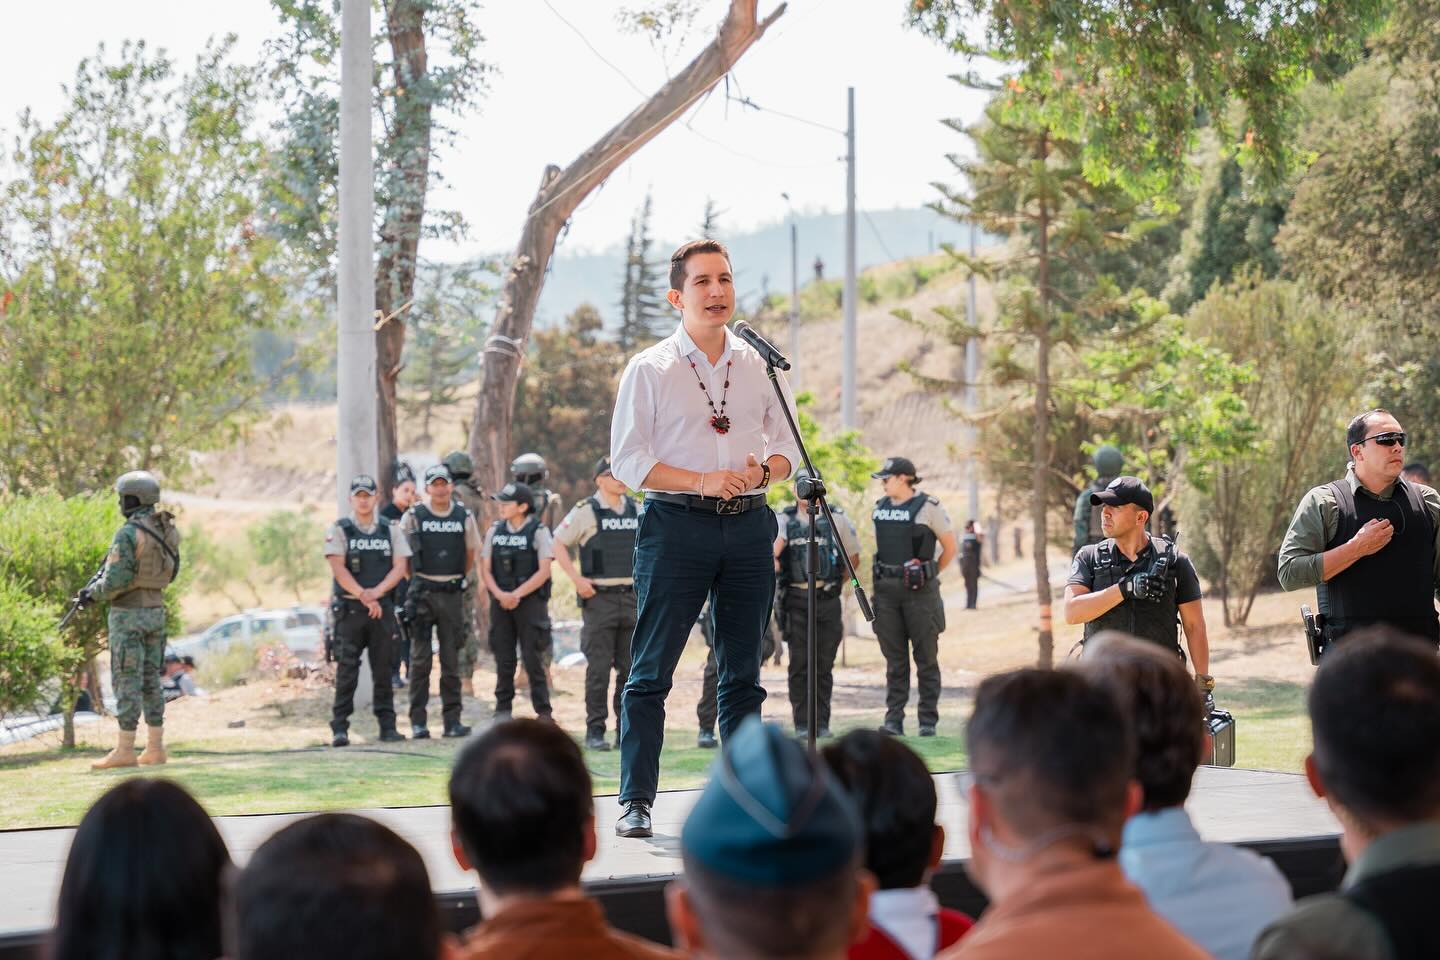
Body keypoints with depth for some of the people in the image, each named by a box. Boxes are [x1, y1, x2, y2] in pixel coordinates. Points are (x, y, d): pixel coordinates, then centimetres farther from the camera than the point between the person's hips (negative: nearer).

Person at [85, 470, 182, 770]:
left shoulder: (128, 534, -18)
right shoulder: (167, 531, 7)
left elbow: (115, 581, -20)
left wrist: (92, 594, -3)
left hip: (128, 615, -8)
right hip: (155, 611, 8)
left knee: (127, 681, -5)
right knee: (150, 680, 11)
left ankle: (124, 751, -4)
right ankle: (155, 748, 9)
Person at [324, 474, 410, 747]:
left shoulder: (389, 531, 12)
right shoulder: (339, 530, 3)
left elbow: (400, 566, 3)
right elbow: (338, 568, -7)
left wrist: (376, 592, -12)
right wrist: (364, 596, -14)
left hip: (382, 607, 3)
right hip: (349, 608, -3)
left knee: (383, 668, 4)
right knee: (346, 670, -5)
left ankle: (387, 726, 8)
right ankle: (340, 729, -5)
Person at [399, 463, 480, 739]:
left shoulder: (464, 517, 6)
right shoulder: (413, 517, -1)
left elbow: (472, 552, 17)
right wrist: (410, 581, 0)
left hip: (452, 594, 2)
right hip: (422, 593, -2)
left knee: (452, 660, 4)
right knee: (420, 659, -2)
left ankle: (452, 720, 9)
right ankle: (418, 721, 1)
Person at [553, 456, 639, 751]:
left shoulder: (637, 511, 10)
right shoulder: (586, 511, -5)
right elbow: (559, 544, -3)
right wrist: (577, 579, -11)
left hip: (631, 596, 5)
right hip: (599, 597, -5)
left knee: (631, 669, 6)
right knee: (599, 669, -5)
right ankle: (594, 732, -1)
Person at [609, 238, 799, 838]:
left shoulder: (759, 366, 11)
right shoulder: (649, 370, 0)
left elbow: (786, 447, 15)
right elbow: (627, 461, -4)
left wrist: (761, 472, -8)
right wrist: (702, 482, -15)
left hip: (749, 525, 4)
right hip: (676, 524, -4)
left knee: (742, 672, 8)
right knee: (651, 672, -4)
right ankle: (636, 801, -1)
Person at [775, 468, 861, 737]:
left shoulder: (836, 519, 8)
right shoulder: (784, 520, 8)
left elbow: (853, 558, 17)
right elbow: (774, 546, -9)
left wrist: (836, 582, 12)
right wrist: (772, 561, -28)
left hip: (828, 600, 0)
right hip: (795, 599, 0)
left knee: (824, 665, 2)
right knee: (799, 664, -2)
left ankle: (822, 723, 8)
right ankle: (802, 724, 3)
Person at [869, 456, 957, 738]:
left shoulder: (927, 507, -6)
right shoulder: (880, 508, 11)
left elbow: (950, 546, 0)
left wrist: (930, 575, 7)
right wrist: (887, 575, 14)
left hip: (919, 591, -5)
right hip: (886, 589, 5)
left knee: (926, 659, 1)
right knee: (894, 660, 5)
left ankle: (928, 722, 4)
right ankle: (894, 720, 5)